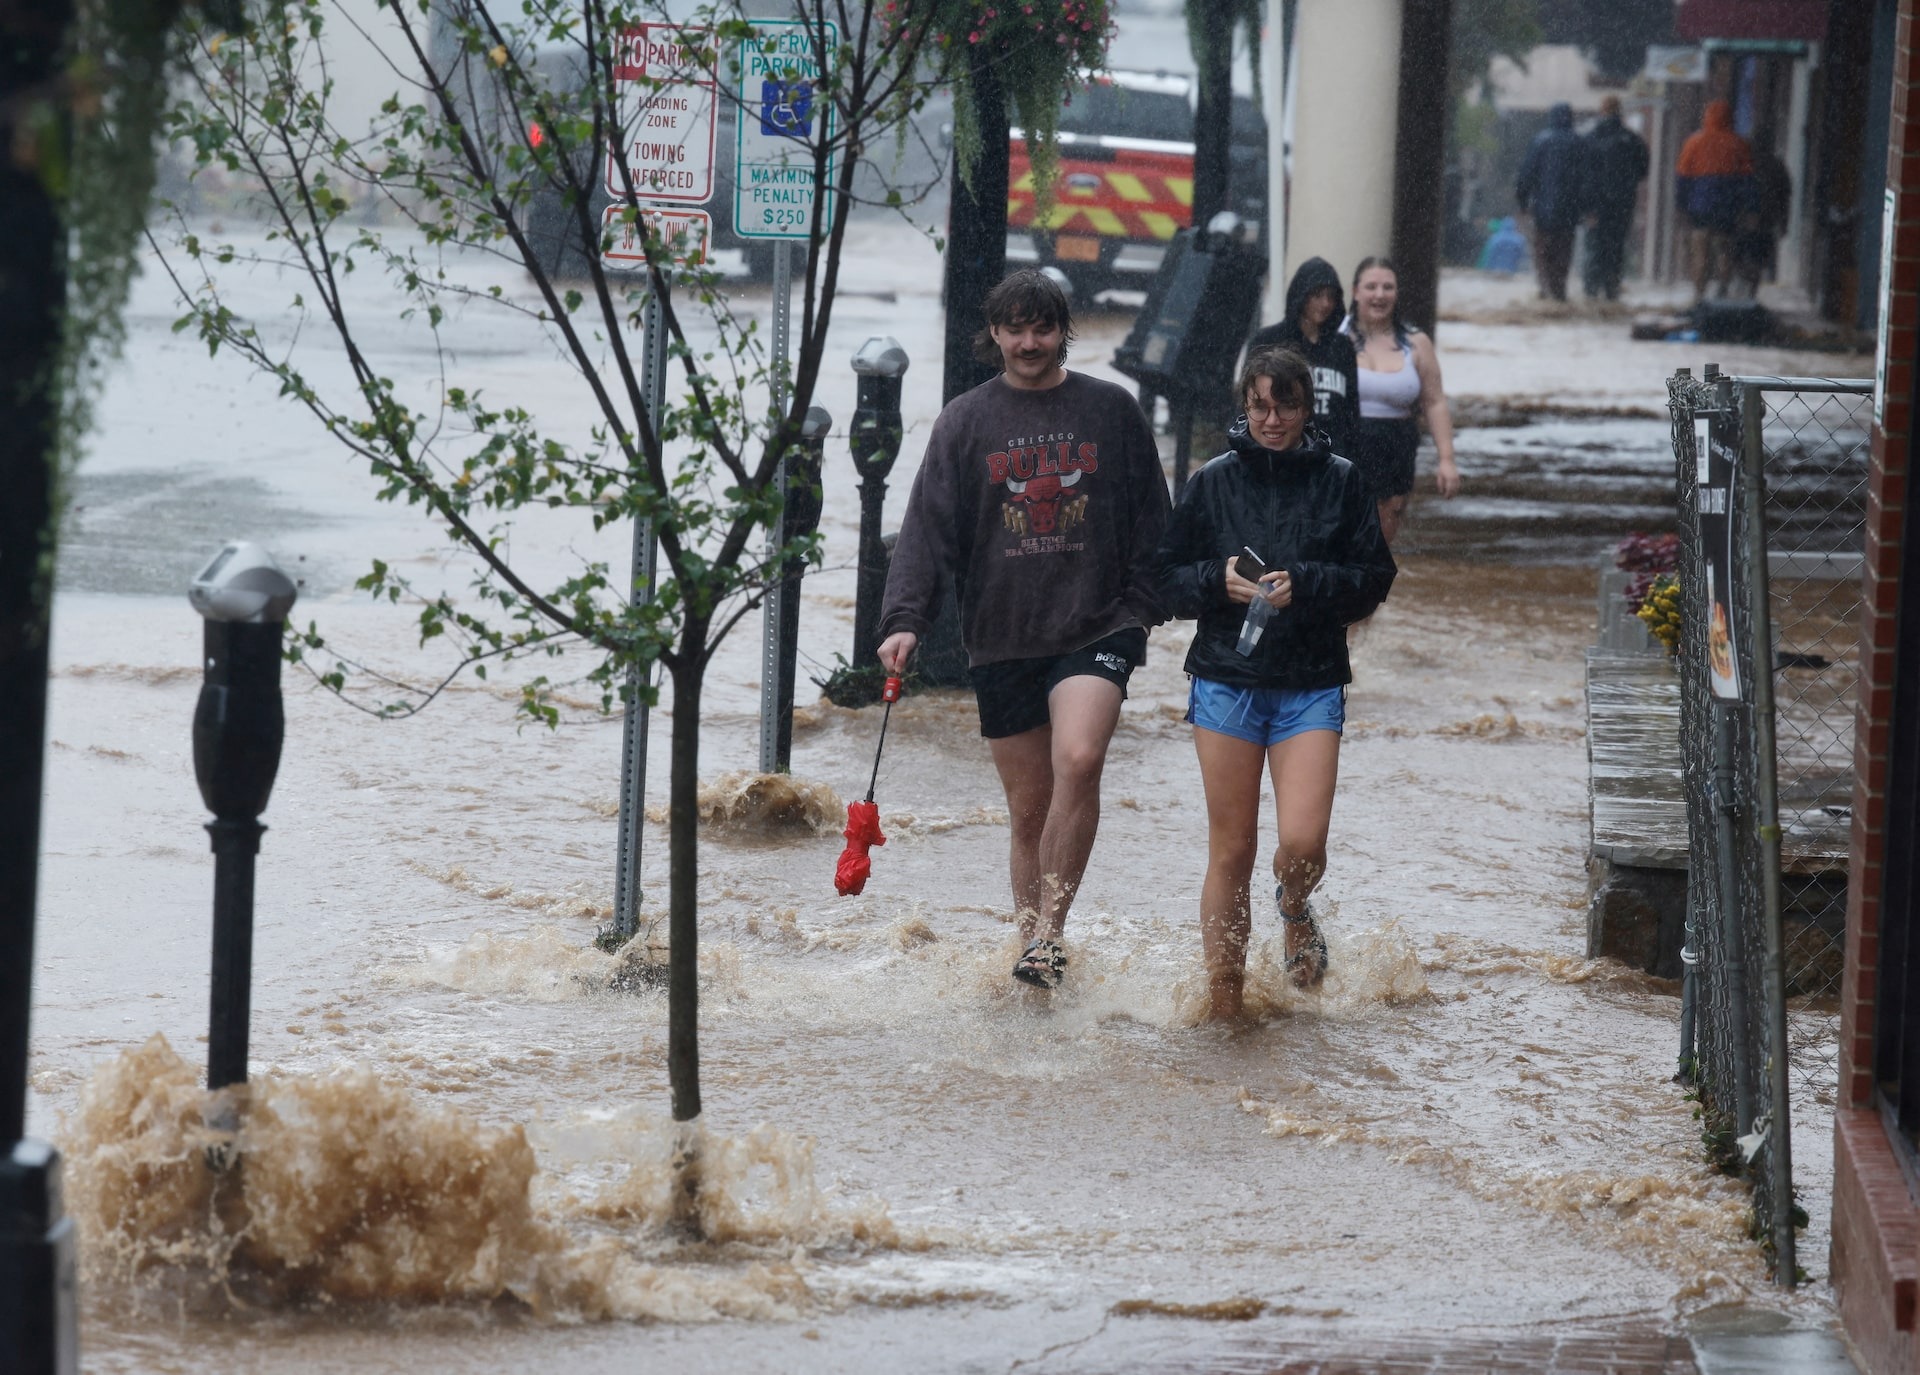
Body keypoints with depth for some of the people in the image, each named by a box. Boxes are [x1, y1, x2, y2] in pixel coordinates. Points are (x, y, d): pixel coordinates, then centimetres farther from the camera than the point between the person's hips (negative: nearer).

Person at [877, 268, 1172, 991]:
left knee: (1078, 761, -24)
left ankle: (1048, 932, -19)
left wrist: (1145, 605, 2)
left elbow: (1150, 518, 11)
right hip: (1000, 639, 2)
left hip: (1098, 629, -2)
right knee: (1028, 807, 6)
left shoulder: (1111, 409, 6)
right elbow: (928, 527, 0)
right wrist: (904, 620, -11)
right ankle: (1033, 945, 17)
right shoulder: (964, 422, 6)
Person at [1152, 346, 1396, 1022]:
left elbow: (1375, 579, 1)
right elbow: (1167, 578, 6)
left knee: (1302, 844, -14)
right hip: (1226, 680, 1)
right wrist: (1218, 581, -14)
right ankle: (1224, 999, 14)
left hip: (1311, 685, -1)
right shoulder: (1214, 481, 4)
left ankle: (1295, 912, 22)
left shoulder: (1340, 481, 3)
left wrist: (1306, 586, -15)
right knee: (1232, 850, 2)